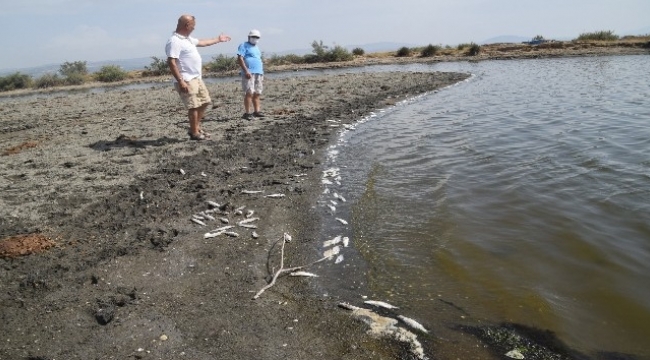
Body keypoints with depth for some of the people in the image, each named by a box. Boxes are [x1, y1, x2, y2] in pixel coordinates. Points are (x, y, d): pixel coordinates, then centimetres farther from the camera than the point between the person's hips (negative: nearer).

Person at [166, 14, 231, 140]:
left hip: (196, 78, 10)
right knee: (194, 106, -7)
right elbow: (171, 63, -23)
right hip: (187, 80, -10)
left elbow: (202, 42, 33)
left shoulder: (187, 39, 15)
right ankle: (194, 133, 4)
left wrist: (218, 39, 41)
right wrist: (181, 82, -28)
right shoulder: (174, 41, -16)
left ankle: (195, 128, 23)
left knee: (204, 102, 15)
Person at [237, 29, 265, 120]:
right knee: (249, 93, -13)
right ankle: (247, 113, -12)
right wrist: (246, 71, -20)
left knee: (257, 93, 6)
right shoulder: (244, 46, 1)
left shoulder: (257, 48, 25)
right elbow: (239, 59, -10)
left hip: (259, 73, 8)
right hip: (249, 73, -8)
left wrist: (262, 74, 20)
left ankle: (257, 111, 11)